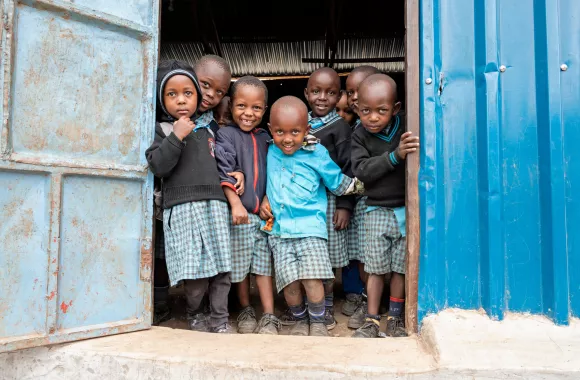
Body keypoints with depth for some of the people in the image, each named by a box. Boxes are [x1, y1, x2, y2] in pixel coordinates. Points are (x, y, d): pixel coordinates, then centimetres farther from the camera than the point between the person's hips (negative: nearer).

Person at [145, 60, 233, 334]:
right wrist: (176, 137, -14)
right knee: (196, 275, -5)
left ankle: (219, 320, 17)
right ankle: (192, 316, 20)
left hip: (215, 204, 5)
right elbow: (157, 166, -8)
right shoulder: (162, 129, 5)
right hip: (183, 207, -4)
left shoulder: (208, 129, 20)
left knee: (221, 268, 2)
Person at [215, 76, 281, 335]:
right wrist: (236, 204, -22)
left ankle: (269, 316, 11)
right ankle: (245, 311, 27)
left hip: (263, 213, 3)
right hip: (238, 213, -3)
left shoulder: (265, 138, 12)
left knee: (264, 263, 5)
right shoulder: (225, 135, -3)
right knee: (240, 264, 9)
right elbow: (225, 172, -13)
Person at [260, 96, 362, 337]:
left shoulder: (317, 154, -3)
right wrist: (265, 199, 10)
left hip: (310, 227, -3)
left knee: (312, 278, -12)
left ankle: (318, 322, 13)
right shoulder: (271, 152, 7)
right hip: (279, 229, 3)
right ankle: (300, 320, 24)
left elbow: (340, 184, 6)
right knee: (289, 281, -2)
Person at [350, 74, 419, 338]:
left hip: (405, 209, 0)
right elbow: (361, 170, -16)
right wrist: (394, 156, -25)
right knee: (376, 268, 6)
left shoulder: (406, 128, -6)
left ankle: (395, 318, 25)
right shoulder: (360, 136, -3)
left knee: (400, 267, 9)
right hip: (377, 210, 0)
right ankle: (372, 320, 20)